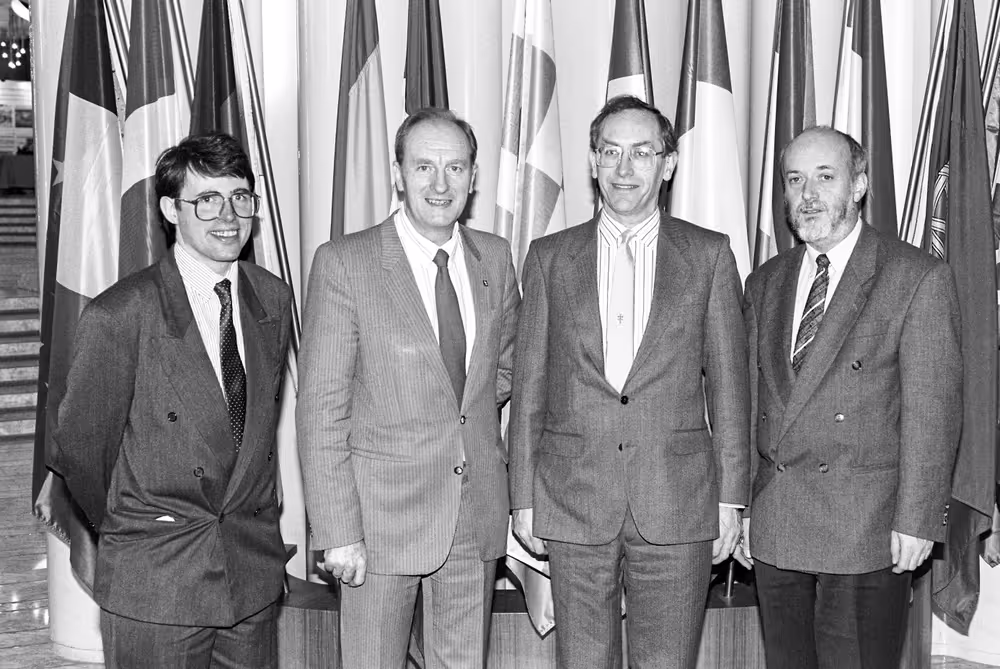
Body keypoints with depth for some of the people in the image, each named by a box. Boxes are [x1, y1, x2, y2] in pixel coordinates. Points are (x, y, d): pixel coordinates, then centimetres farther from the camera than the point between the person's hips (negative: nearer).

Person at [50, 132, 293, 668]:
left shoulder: (274, 299, 1)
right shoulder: (119, 316, -15)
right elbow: (79, 448, -6)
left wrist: (255, 525, 9)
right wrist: (127, 530, 6)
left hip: (254, 571, 5)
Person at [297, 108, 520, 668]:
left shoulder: (496, 258, 4)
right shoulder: (343, 264, -10)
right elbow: (322, 408, -11)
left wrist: (472, 411, 5)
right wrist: (338, 532, -14)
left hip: (478, 512, 4)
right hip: (383, 514, -4)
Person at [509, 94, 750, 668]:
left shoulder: (710, 255, 4)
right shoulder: (550, 256, 6)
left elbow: (728, 382, 4)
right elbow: (529, 385, 6)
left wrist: (731, 497, 1)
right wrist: (524, 498, 4)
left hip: (677, 503, -1)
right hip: (573, 501, 1)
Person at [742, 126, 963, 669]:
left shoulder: (919, 279, -5)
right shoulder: (765, 283, 12)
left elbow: (931, 411, -8)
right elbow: (751, 401, 12)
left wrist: (917, 520, -11)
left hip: (866, 531, -5)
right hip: (773, 531, 5)